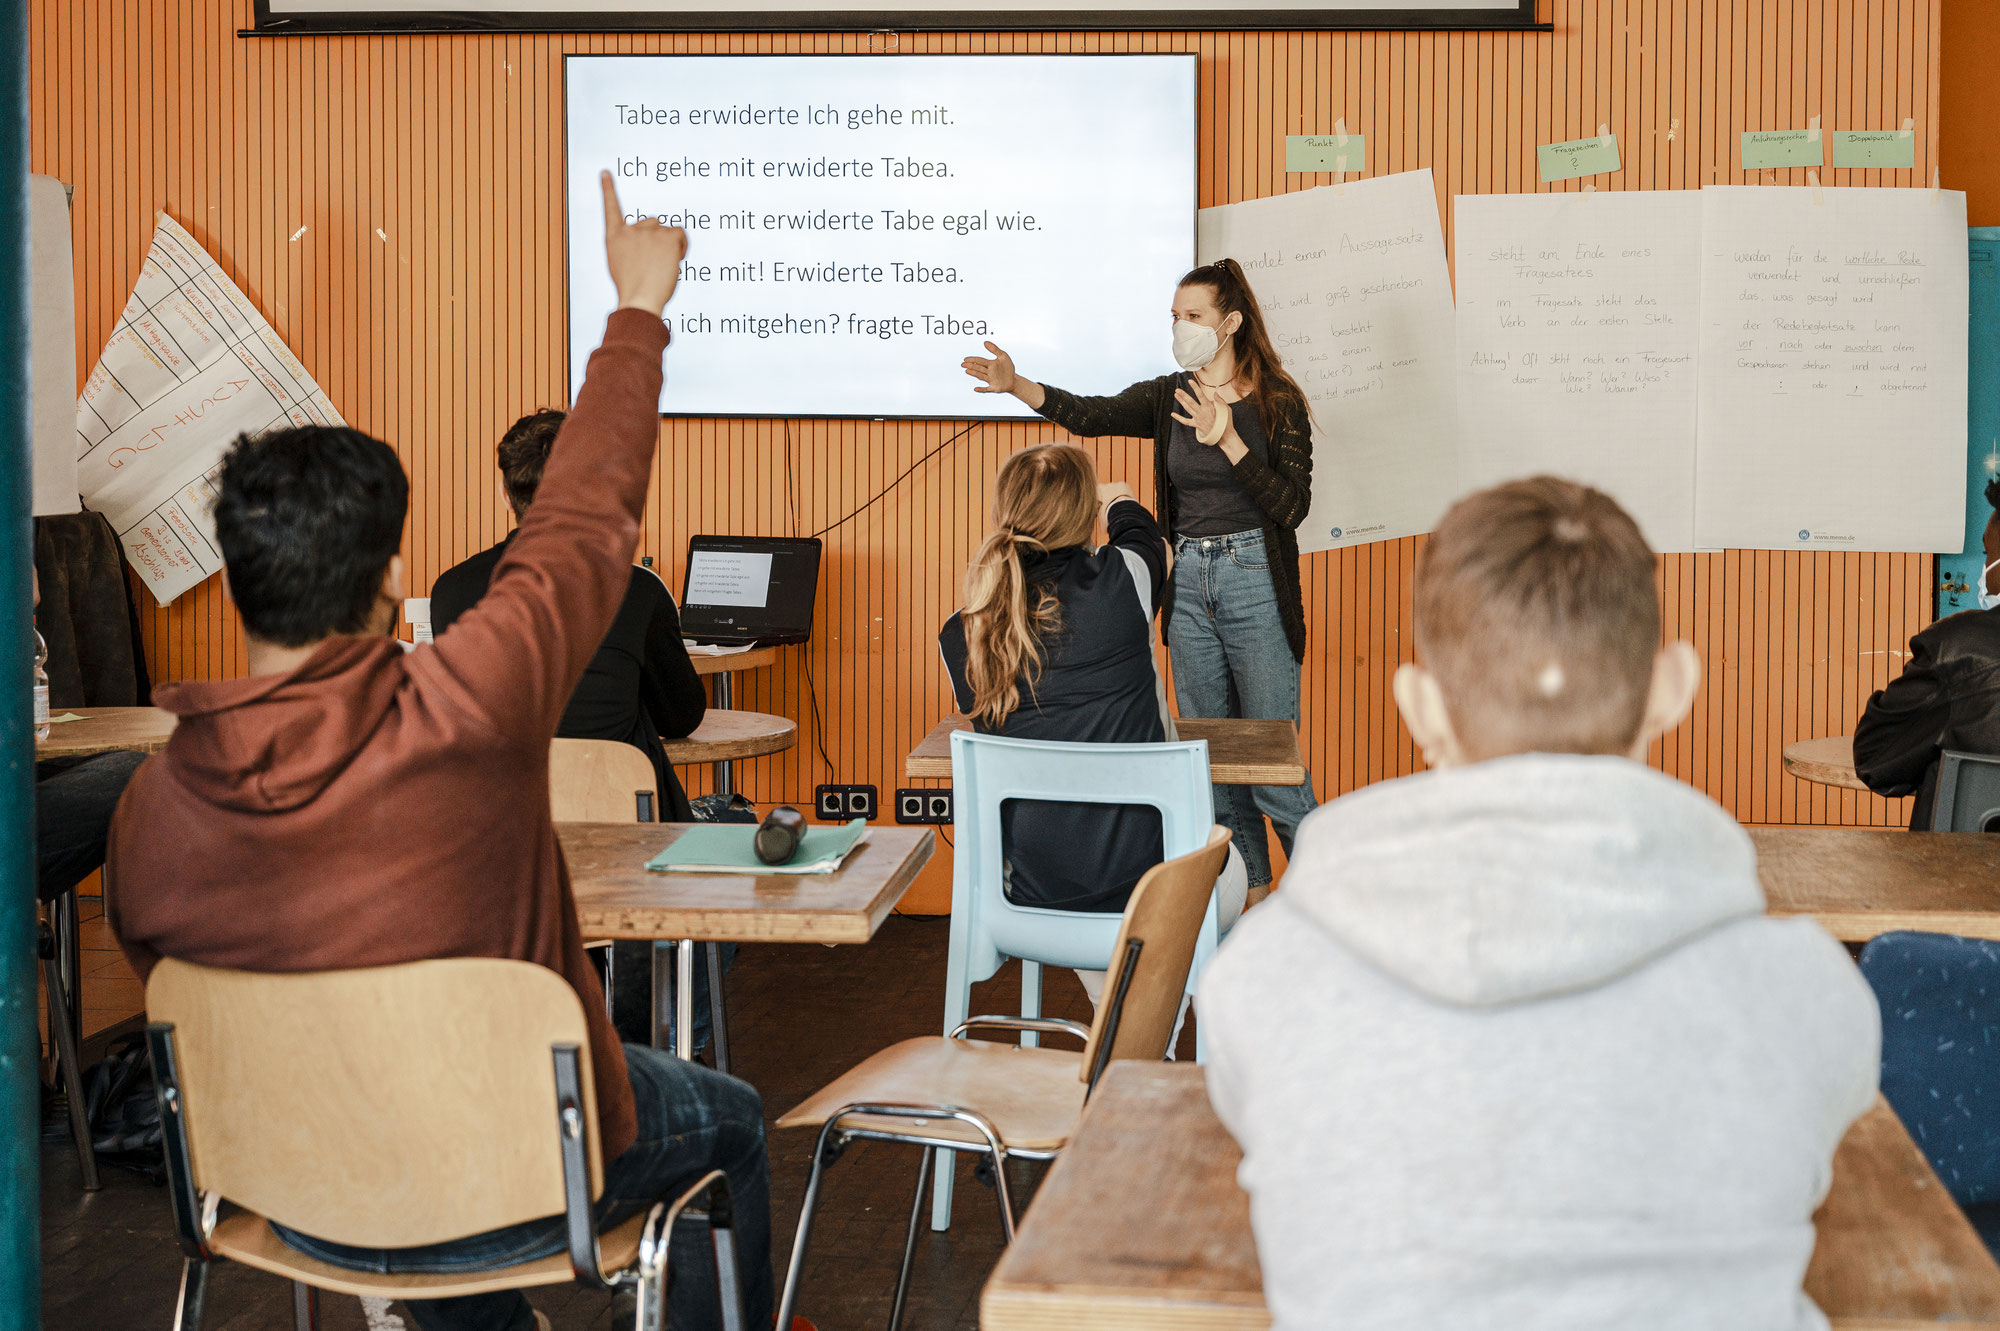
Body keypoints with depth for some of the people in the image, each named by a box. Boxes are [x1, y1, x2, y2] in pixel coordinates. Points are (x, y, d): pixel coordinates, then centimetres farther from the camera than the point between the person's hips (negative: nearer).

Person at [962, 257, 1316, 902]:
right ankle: (1250, 890, 19)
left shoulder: (1277, 402, -5)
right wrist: (1016, 385, -24)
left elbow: (1292, 506, -13)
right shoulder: (1168, 397, 7)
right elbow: (1092, 416, -9)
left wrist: (1228, 440, -22)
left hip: (1254, 582, -5)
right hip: (1189, 582, 5)